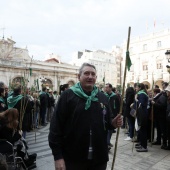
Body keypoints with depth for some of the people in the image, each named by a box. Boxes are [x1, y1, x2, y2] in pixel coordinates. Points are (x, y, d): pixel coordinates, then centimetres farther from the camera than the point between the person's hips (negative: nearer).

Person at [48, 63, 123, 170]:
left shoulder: (103, 97, 7)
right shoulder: (68, 95, -8)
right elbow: (56, 126, -11)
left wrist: (113, 123, -5)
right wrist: (58, 156, -13)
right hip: (73, 159, -4)